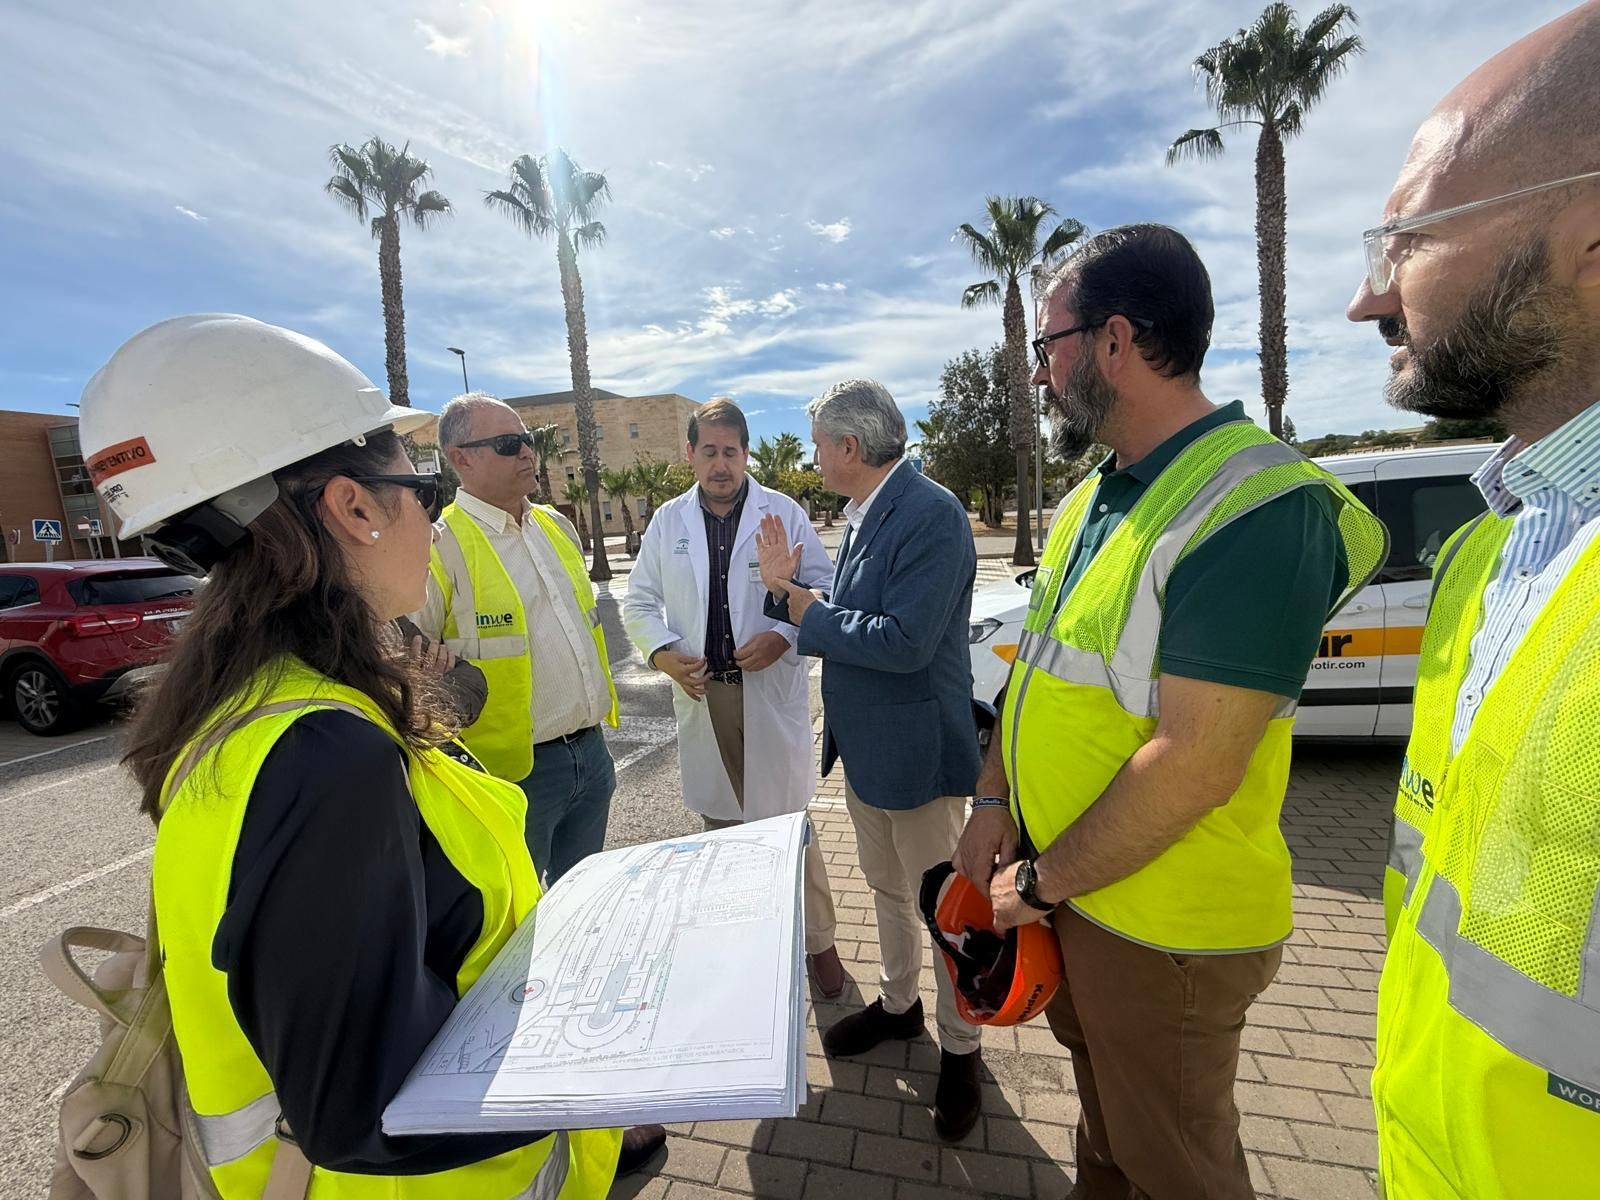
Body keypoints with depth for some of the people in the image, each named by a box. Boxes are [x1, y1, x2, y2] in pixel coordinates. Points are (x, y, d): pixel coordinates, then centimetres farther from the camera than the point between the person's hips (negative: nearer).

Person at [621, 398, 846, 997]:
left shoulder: (783, 512, -2)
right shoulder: (667, 520, 6)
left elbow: (824, 587, -2)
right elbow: (639, 601, 10)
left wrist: (784, 636, -17)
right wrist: (664, 653, -7)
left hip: (772, 692, -3)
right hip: (702, 694, 3)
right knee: (719, 820, 16)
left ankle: (818, 940, 24)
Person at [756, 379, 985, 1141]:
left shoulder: (931, 513, -23)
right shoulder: (864, 513, 5)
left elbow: (904, 641, -29)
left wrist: (802, 606, -19)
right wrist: (787, 587, -7)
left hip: (915, 747, -9)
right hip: (864, 743, 9)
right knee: (887, 886, 25)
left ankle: (960, 1049, 36)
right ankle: (898, 1004, 48)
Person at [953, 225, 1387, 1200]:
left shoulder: (1254, 510, -24)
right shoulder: (1095, 495, 4)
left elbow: (1194, 764, -28)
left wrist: (1041, 882, -17)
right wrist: (995, 804, 1)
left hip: (1163, 930, -7)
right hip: (1067, 893, 7)